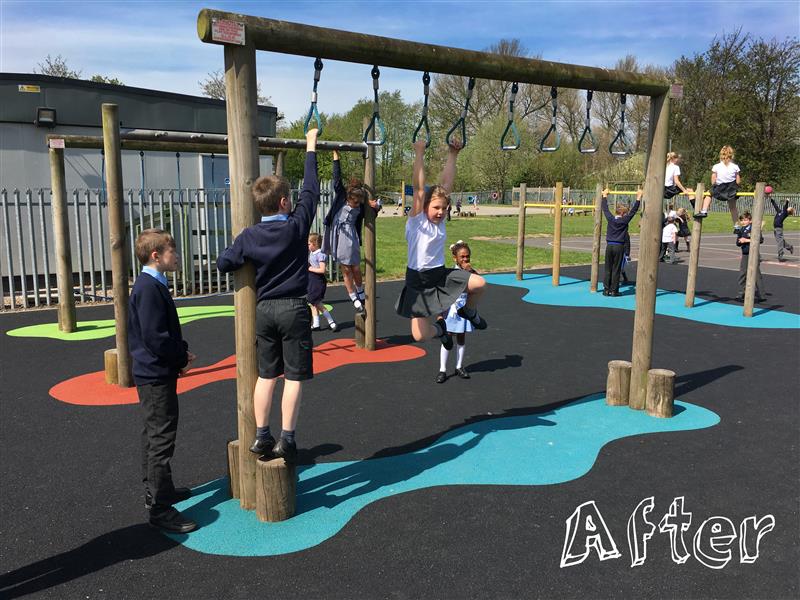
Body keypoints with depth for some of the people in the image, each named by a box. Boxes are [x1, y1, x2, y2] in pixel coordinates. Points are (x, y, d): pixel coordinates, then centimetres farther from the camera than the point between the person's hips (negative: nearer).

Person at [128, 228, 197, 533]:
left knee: (153, 435, 20)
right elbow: (155, 338, -25)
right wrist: (183, 356, -12)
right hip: (156, 374, -11)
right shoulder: (150, 288, -20)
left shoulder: (151, 285, 11)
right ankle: (160, 508, 2)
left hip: (152, 373, 11)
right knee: (161, 438, -5)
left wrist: (180, 351, 5)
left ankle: (156, 490, 35)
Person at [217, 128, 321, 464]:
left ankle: (261, 436, 17)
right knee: (294, 376, 2)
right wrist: (311, 149, 11)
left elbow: (223, 264, 2)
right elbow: (310, 191, 2)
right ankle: (286, 438, 1)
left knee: (266, 374, 12)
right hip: (294, 309, -3)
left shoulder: (249, 236, -2)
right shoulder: (297, 225, -8)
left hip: (264, 309, 4)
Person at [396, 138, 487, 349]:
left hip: (441, 274, 5)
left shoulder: (439, 219, 1)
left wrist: (452, 155, -4)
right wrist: (419, 154, -25)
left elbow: (447, 183, -1)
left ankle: (469, 311, 17)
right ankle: (439, 329, 29)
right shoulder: (416, 220, -12)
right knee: (419, 335, -10)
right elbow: (419, 188, -23)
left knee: (479, 283, -16)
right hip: (419, 280, -5)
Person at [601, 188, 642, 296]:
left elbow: (605, 209, 15)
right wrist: (638, 198, 1)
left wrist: (605, 196, 26)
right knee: (616, 269, 0)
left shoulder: (610, 219, 2)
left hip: (609, 246, 3)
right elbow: (633, 210, -5)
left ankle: (606, 289, 6)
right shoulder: (624, 220, -7)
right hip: (619, 247, -3)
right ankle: (614, 290, 2)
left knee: (608, 269, 6)